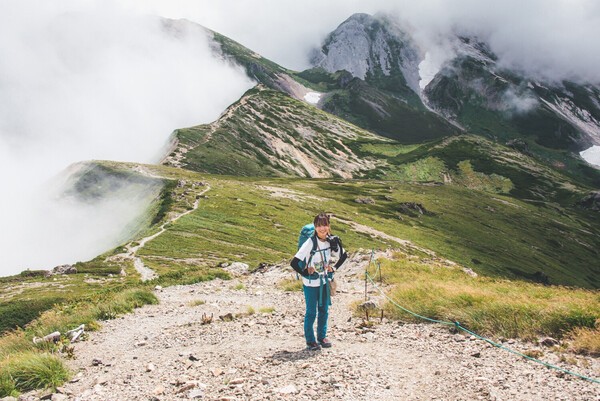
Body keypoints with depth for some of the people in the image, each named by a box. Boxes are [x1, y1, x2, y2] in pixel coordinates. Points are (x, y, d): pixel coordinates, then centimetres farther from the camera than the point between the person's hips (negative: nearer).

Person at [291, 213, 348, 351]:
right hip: (311, 283, -5)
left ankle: (322, 336, 31)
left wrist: (334, 268, 5)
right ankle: (310, 340, 20)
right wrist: (306, 273, -14)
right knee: (311, 312, 5)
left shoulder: (333, 241, -6)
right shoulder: (310, 243, -21)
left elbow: (344, 255, 13)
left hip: (325, 281, 5)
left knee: (324, 310, 15)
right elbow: (294, 263, -22)